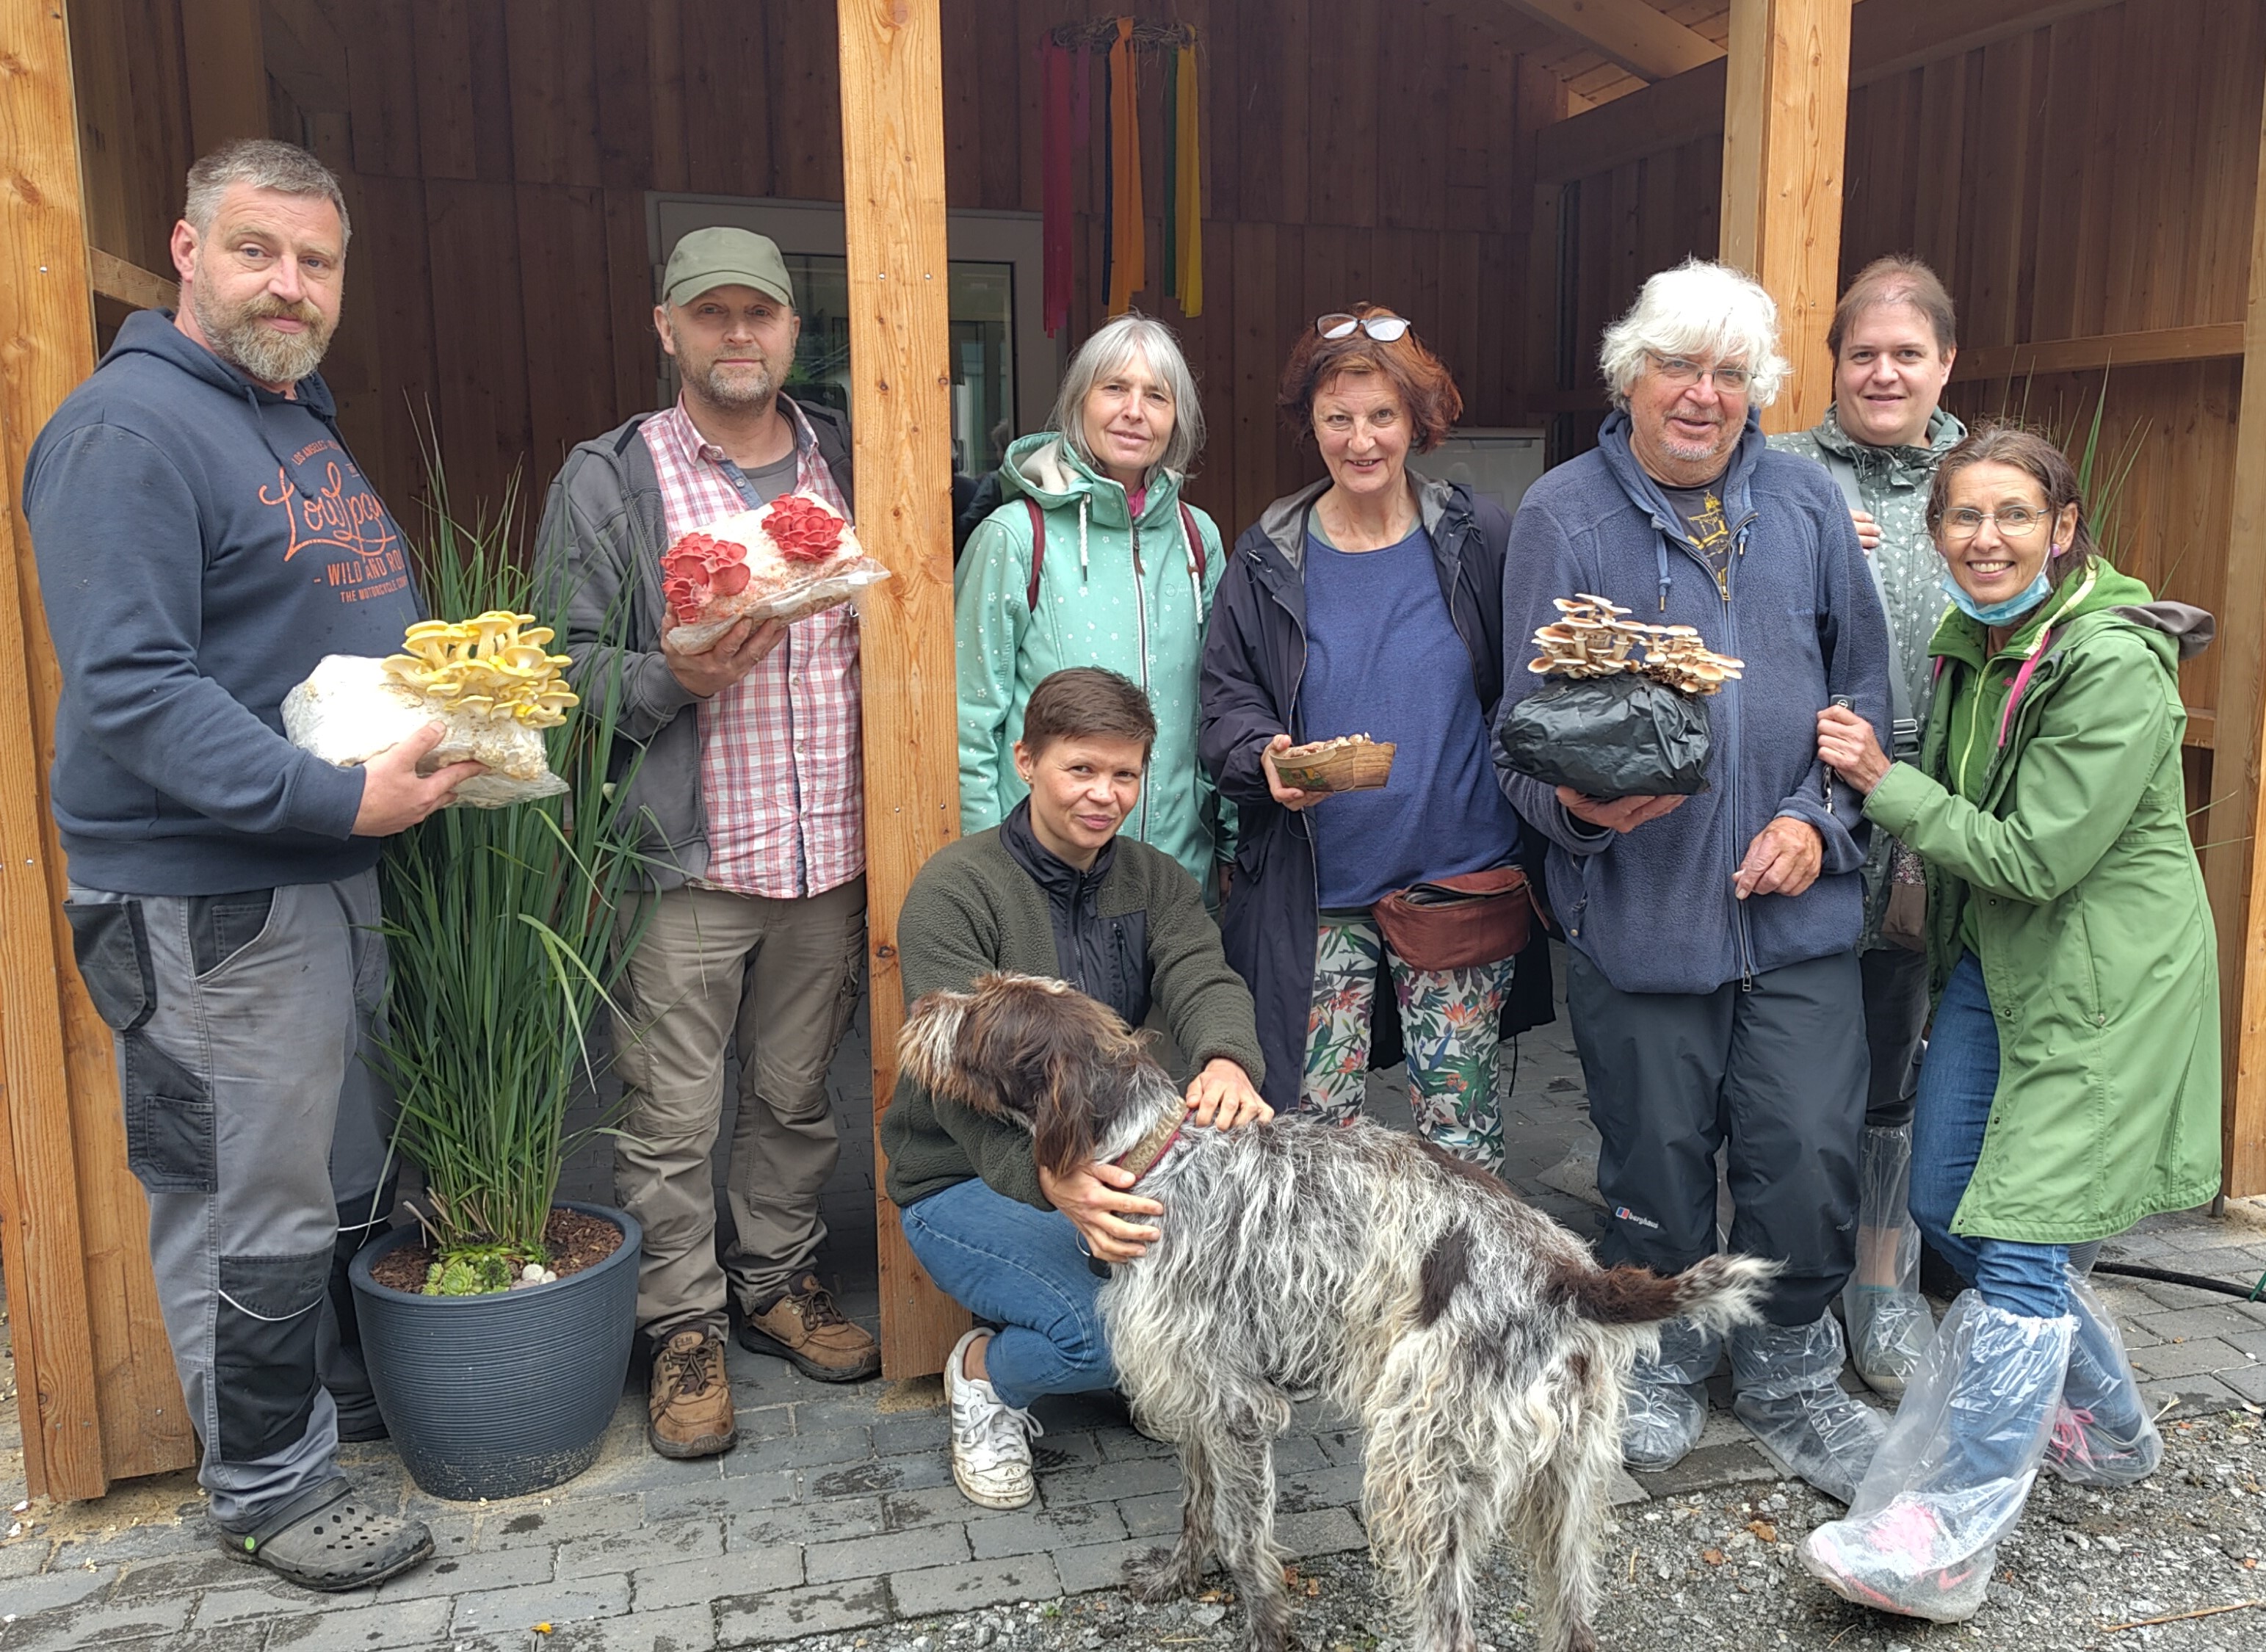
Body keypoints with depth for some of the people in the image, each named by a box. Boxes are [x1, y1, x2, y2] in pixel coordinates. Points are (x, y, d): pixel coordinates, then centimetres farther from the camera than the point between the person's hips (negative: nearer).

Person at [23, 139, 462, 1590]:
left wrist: (450, 729, 8)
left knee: (351, 1172, 21)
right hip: (208, 896, -9)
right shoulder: (130, 428, -15)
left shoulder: (308, 421, 15)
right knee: (253, 1203, 3)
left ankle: (350, 1383, 40)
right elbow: (127, 689, -23)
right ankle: (271, 1482, 21)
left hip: (335, 871, 9)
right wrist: (334, 798, -28)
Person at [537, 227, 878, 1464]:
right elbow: (562, 663, -4)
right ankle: (685, 1327, 21)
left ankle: (779, 1282, 33)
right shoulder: (608, 482, 0)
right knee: (672, 1112, 4)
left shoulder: (848, 468, 12)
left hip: (830, 850, 4)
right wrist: (671, 680, -19)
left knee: (797, 1092, 15)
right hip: (684, 860, -3)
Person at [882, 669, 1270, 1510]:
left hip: (1112, 1165, 5)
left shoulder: (1157, 883, 5)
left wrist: (1228, 1062, -42)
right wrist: (1050, 1175, -47)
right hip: (968, 1181, -5)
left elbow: (1204, 980, -15)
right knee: (1108, 1335, -30)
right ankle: (983, 1375, 5)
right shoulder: (955, 888, -13)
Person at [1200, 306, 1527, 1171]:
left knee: (1457, 1119, 6)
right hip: (1314, 892, 1)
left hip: (1458, 872, -1)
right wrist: (1264, 755, -16)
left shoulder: (1478, 537, 1)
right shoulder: (1269, 555, 3)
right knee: (1308, 1118, 6)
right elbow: (1225, 693, 5)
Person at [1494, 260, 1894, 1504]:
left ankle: (1788, 1375, 28)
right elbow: (1528, 721, -3)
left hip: (1797, 903, 2)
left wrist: (1821, 819, -3)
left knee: (1813, 1155, 3)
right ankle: (1665, 1359, 36)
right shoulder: (1561, 515, -1)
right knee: (1658, 1158, 11)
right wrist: (1579, 798, -23)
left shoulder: (1806, 505, 8)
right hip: (1640, 906, -2)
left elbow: (1863, 687, 11)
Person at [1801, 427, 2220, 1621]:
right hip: (1989, 958, 9)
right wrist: (1875, 778, 1)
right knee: (1945, 1207, 13)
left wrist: (1884, 782, -15)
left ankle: (1951, 1537, -1)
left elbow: (2035, 857, -21)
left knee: (2018, 1236, -9)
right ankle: (2110, 1426, 35)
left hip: (2102, 978, -9)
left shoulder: (2115, 666, -20)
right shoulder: (1966, 642, 6)